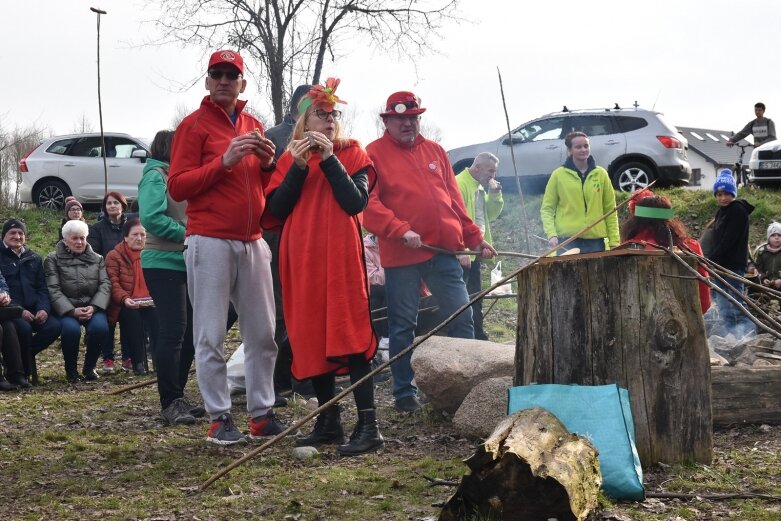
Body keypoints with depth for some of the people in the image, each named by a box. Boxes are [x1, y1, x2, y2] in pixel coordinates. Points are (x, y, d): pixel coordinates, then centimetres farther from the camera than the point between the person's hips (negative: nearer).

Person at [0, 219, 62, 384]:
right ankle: (23, 370, -11)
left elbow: (42, 288, 14)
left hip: (33, 309, 5)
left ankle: (23, 357, -3)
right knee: (24, 327, -34)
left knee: (54, 326, -22)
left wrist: (43, 308, -8)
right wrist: (19, 310, -19)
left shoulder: (33, 258, 18)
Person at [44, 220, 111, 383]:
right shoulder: (53, 260, 6)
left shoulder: (97, 259, 15)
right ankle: (70, 369, -7)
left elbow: (105, 285, 3)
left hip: (92, 307, 2)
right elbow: (53, 290, -6)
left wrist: (93, 307, -16)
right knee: (71, 329, -34)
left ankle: (89, 367, -4)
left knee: (100, 327, -30)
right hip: (66, 309, -2)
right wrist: (72, 311, -20)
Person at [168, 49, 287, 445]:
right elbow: (177, 187, -8)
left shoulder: (254, 126, 16)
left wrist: (267, 164, 2)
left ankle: (262, 414, 14)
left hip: (252, 242, 6)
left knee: (263, 333, 7)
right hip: (210, 244, -6)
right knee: (211, 337, -4)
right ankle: (219, 418, 1)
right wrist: (224, 162, -17)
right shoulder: (194, 125, -1)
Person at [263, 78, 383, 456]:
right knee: (311, 339, 6)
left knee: (350, 336, -9)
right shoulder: (289, 159, 14)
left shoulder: (351, 153, 7)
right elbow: (276, 209, 2)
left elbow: (357, 202, -8)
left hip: (341, 257, -4)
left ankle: (368, 426, -10)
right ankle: (329, 422, 16)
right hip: (301, 260, 4)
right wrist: (298, 166, -7)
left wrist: (329, 159, -10)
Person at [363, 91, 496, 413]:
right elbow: (369, 204, -12)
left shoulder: (435, 152, 16)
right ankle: (404, 392, 13)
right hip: (401, 255, -4)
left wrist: (474, 238, 17)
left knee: (462, 316, 4)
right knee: (403, 325, 2)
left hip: (443, 250, 4)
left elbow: (454, 200, 19)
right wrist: (400, 231, -22)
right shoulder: (374, 154, 0)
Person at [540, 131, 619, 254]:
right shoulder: (558, 175, 3)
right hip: (567, 240, -2)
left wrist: (614, 241, 2)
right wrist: (552, 234, -10)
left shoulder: (601, 174, 9)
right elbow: (547, 209, 5)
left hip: (595, 240, 2)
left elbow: (610, 209, 9)